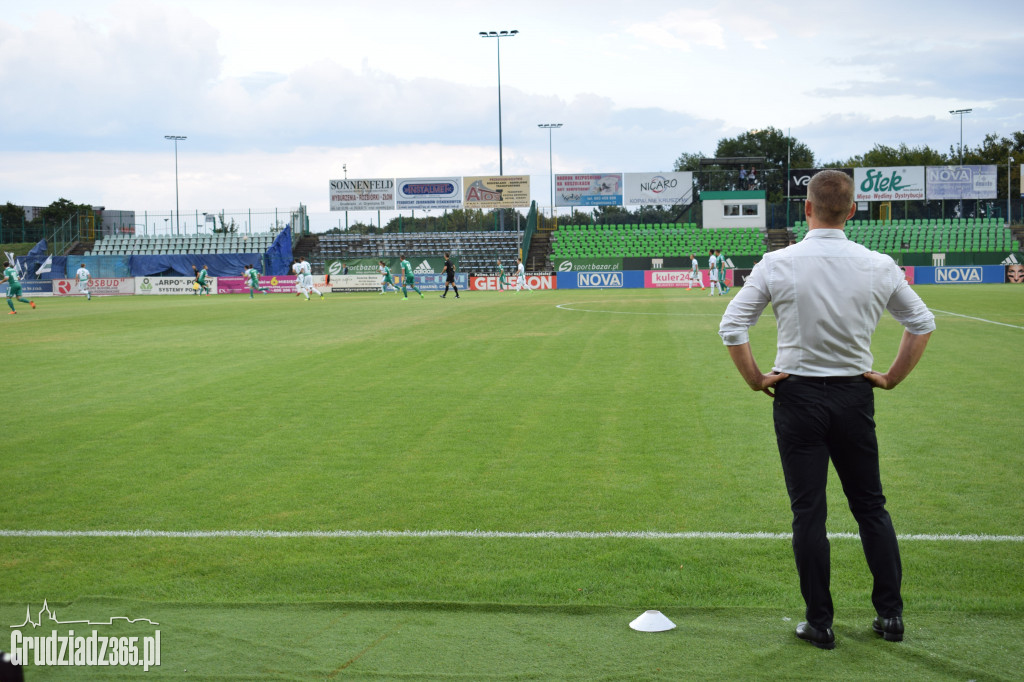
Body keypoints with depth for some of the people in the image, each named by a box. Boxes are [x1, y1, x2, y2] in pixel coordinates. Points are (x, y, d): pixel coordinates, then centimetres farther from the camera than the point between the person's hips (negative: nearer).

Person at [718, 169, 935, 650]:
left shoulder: (778, 264, -9)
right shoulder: (879, 266, -3)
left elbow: (731, 327, -8)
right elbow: (922, 323, 9)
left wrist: (756, 380, 1)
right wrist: (891, 378, 14)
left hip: (797, 395, -2)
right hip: (855, 395, 2)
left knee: (808, 512, 3)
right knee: (871, 506, 13)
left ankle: (819, 625, 9)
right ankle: (891, 615, 18)